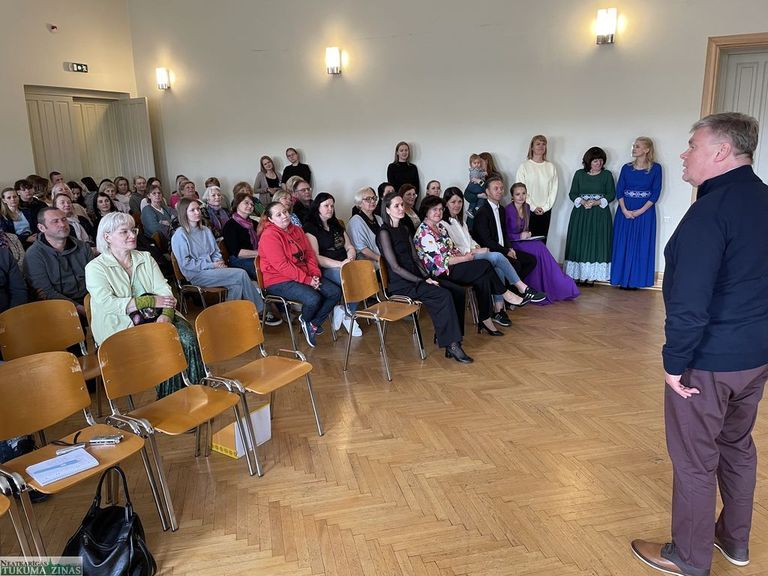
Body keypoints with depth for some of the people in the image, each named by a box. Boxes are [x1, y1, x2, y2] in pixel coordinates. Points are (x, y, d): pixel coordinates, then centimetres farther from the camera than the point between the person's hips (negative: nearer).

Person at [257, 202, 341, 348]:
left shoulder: (297, 230, 11)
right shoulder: (269, 236, -14)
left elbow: (309, 253, 12)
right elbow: (282, 265, -21)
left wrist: (315, 274, -6)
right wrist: (307, 280, -20)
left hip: (306, 276, 8)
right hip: (279, 281, -8)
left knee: (335, 292, -6)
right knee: (313, 299, -30)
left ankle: (313, 324, 5)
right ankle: (305, 321, 5)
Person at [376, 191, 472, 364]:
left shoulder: (405, 230, 18)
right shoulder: (384, 233, -7)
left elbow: (415, 258, 15)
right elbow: (395, 267, -13)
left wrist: (427, 277, -2)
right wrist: (422, 282, -14)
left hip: (414, 279, 7)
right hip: (400, 284, -7)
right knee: (444, 295, -25)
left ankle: (442, 336, -11)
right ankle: (451, 344, -18)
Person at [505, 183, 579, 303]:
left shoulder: (527, 208, 9)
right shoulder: (508, 210, -13)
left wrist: (528, 233, 0)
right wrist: (519, 236, -20)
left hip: (524, 240, 6)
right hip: (512, 243, -6)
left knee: (540, 246, -22)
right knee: (538, 248, -26)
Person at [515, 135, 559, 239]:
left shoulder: (550, 166, 6)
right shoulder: (524, 166, -2)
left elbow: (554, 189, 6)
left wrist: (545, 207, -4)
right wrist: (533, 207, -9)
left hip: (546, 211, 3)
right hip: (529, 210, -3)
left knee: (542, 240, 6)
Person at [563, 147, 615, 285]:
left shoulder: (607, 174, 5)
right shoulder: (579, 174, 8)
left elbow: (611, 194, 2)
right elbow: (572, 193, 6)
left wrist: (596, 202, -14)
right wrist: (583, 202, -13)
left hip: (600, 214, -1)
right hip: (580, 213, 1)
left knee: (596, 242, -3)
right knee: (579, 243, -2)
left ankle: (591, 276, 0)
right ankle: (579, 275, 3)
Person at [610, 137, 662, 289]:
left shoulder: (655, 168, -1)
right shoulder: (626, 168, 6)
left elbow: (656, 193, -4)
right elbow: (619, 191, 2)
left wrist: (641, 211, -13)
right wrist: (624, 210, -11)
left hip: (645, 212, -2)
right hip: (625, 211, 2)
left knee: (641, 246, 2)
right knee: (623, 245, 3)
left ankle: (636, 280, 9)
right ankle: (622, 278, 11)